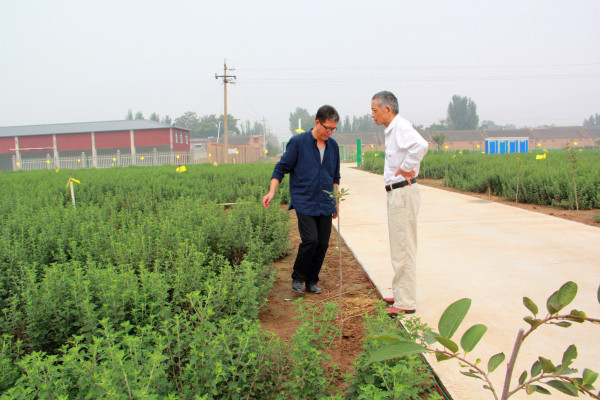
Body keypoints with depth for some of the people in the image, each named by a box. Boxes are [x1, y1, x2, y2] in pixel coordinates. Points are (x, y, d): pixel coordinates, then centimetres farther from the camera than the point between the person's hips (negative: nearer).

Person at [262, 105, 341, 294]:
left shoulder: (333, 146, 12)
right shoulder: (298, 142, -3)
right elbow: (281, 168, -1)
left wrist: (336, 201, 19)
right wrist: (272, 192, -12)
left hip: (325, 204, 5)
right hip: (304, 202, -5)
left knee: (323, 243, 3)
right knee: (310, 240, -14)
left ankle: (312, 281, 20)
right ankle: (298, 278, 9)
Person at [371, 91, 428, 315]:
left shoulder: (401, 126, -15)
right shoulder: (391, 130, 16)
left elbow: (420, 145, -35)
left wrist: (405, 168, -22)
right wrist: (405, 169, 12)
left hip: (403, 193, -11)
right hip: (396, 193, 11)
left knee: (403, 248, -5)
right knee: (399, 246, 17)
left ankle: (406, 302, 3)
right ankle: (401, 294, 28)